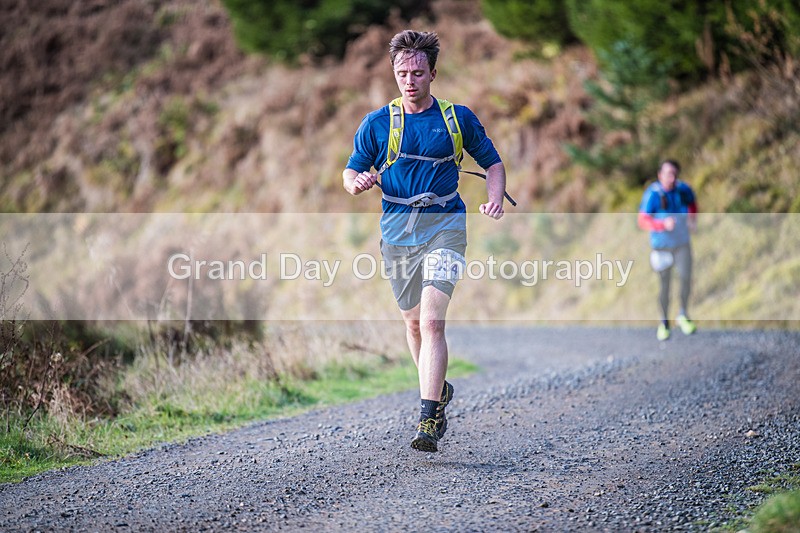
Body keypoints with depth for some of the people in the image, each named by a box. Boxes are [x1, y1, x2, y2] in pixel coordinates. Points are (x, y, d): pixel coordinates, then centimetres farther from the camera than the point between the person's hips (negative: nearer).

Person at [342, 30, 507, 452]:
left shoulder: (458, 118, 6)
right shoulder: (377, 123, 7)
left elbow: (493, 164, 15)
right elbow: (351, 173, 9)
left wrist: (495, 197, -5)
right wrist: (357, 183, -16)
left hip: (444, 225, -3)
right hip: (397, 229, 3)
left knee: (432, 320, -17)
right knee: (413, 321, 13)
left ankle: (428, 419, -21)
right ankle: (438, 390, 39)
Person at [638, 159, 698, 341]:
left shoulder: (683, 189, -9)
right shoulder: (652, 194, -19)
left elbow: (692, 203, 15)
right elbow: (643, 221, -23)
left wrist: (692, 220, -2)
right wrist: (663, 224, -38)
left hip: (682, 243, 2)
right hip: (661, 245, -2)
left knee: (686, 278, -9)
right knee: (664, 284, 4)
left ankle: (683, 316, 14)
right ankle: (664, 322, 23)